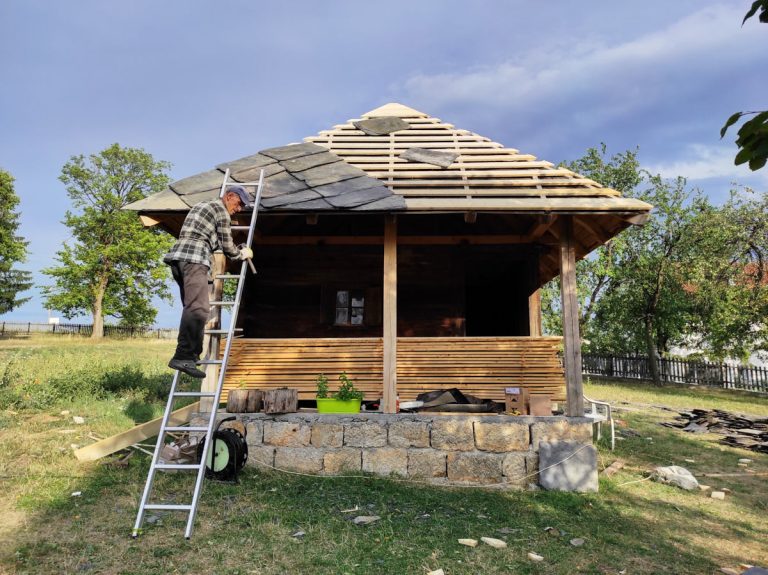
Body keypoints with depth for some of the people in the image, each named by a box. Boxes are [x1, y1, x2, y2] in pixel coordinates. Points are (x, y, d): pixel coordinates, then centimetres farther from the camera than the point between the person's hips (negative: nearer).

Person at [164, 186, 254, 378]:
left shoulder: (201, 206, 30)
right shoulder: (221, 211, 3)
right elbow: (227, 247, 2)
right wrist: (242, 254, 21)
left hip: (177, 256, 10)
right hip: (194, 260, -10)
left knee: (192, 307, 10)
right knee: (198, 309, -17)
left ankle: (192, 354, 8)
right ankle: (182, 357, -24)